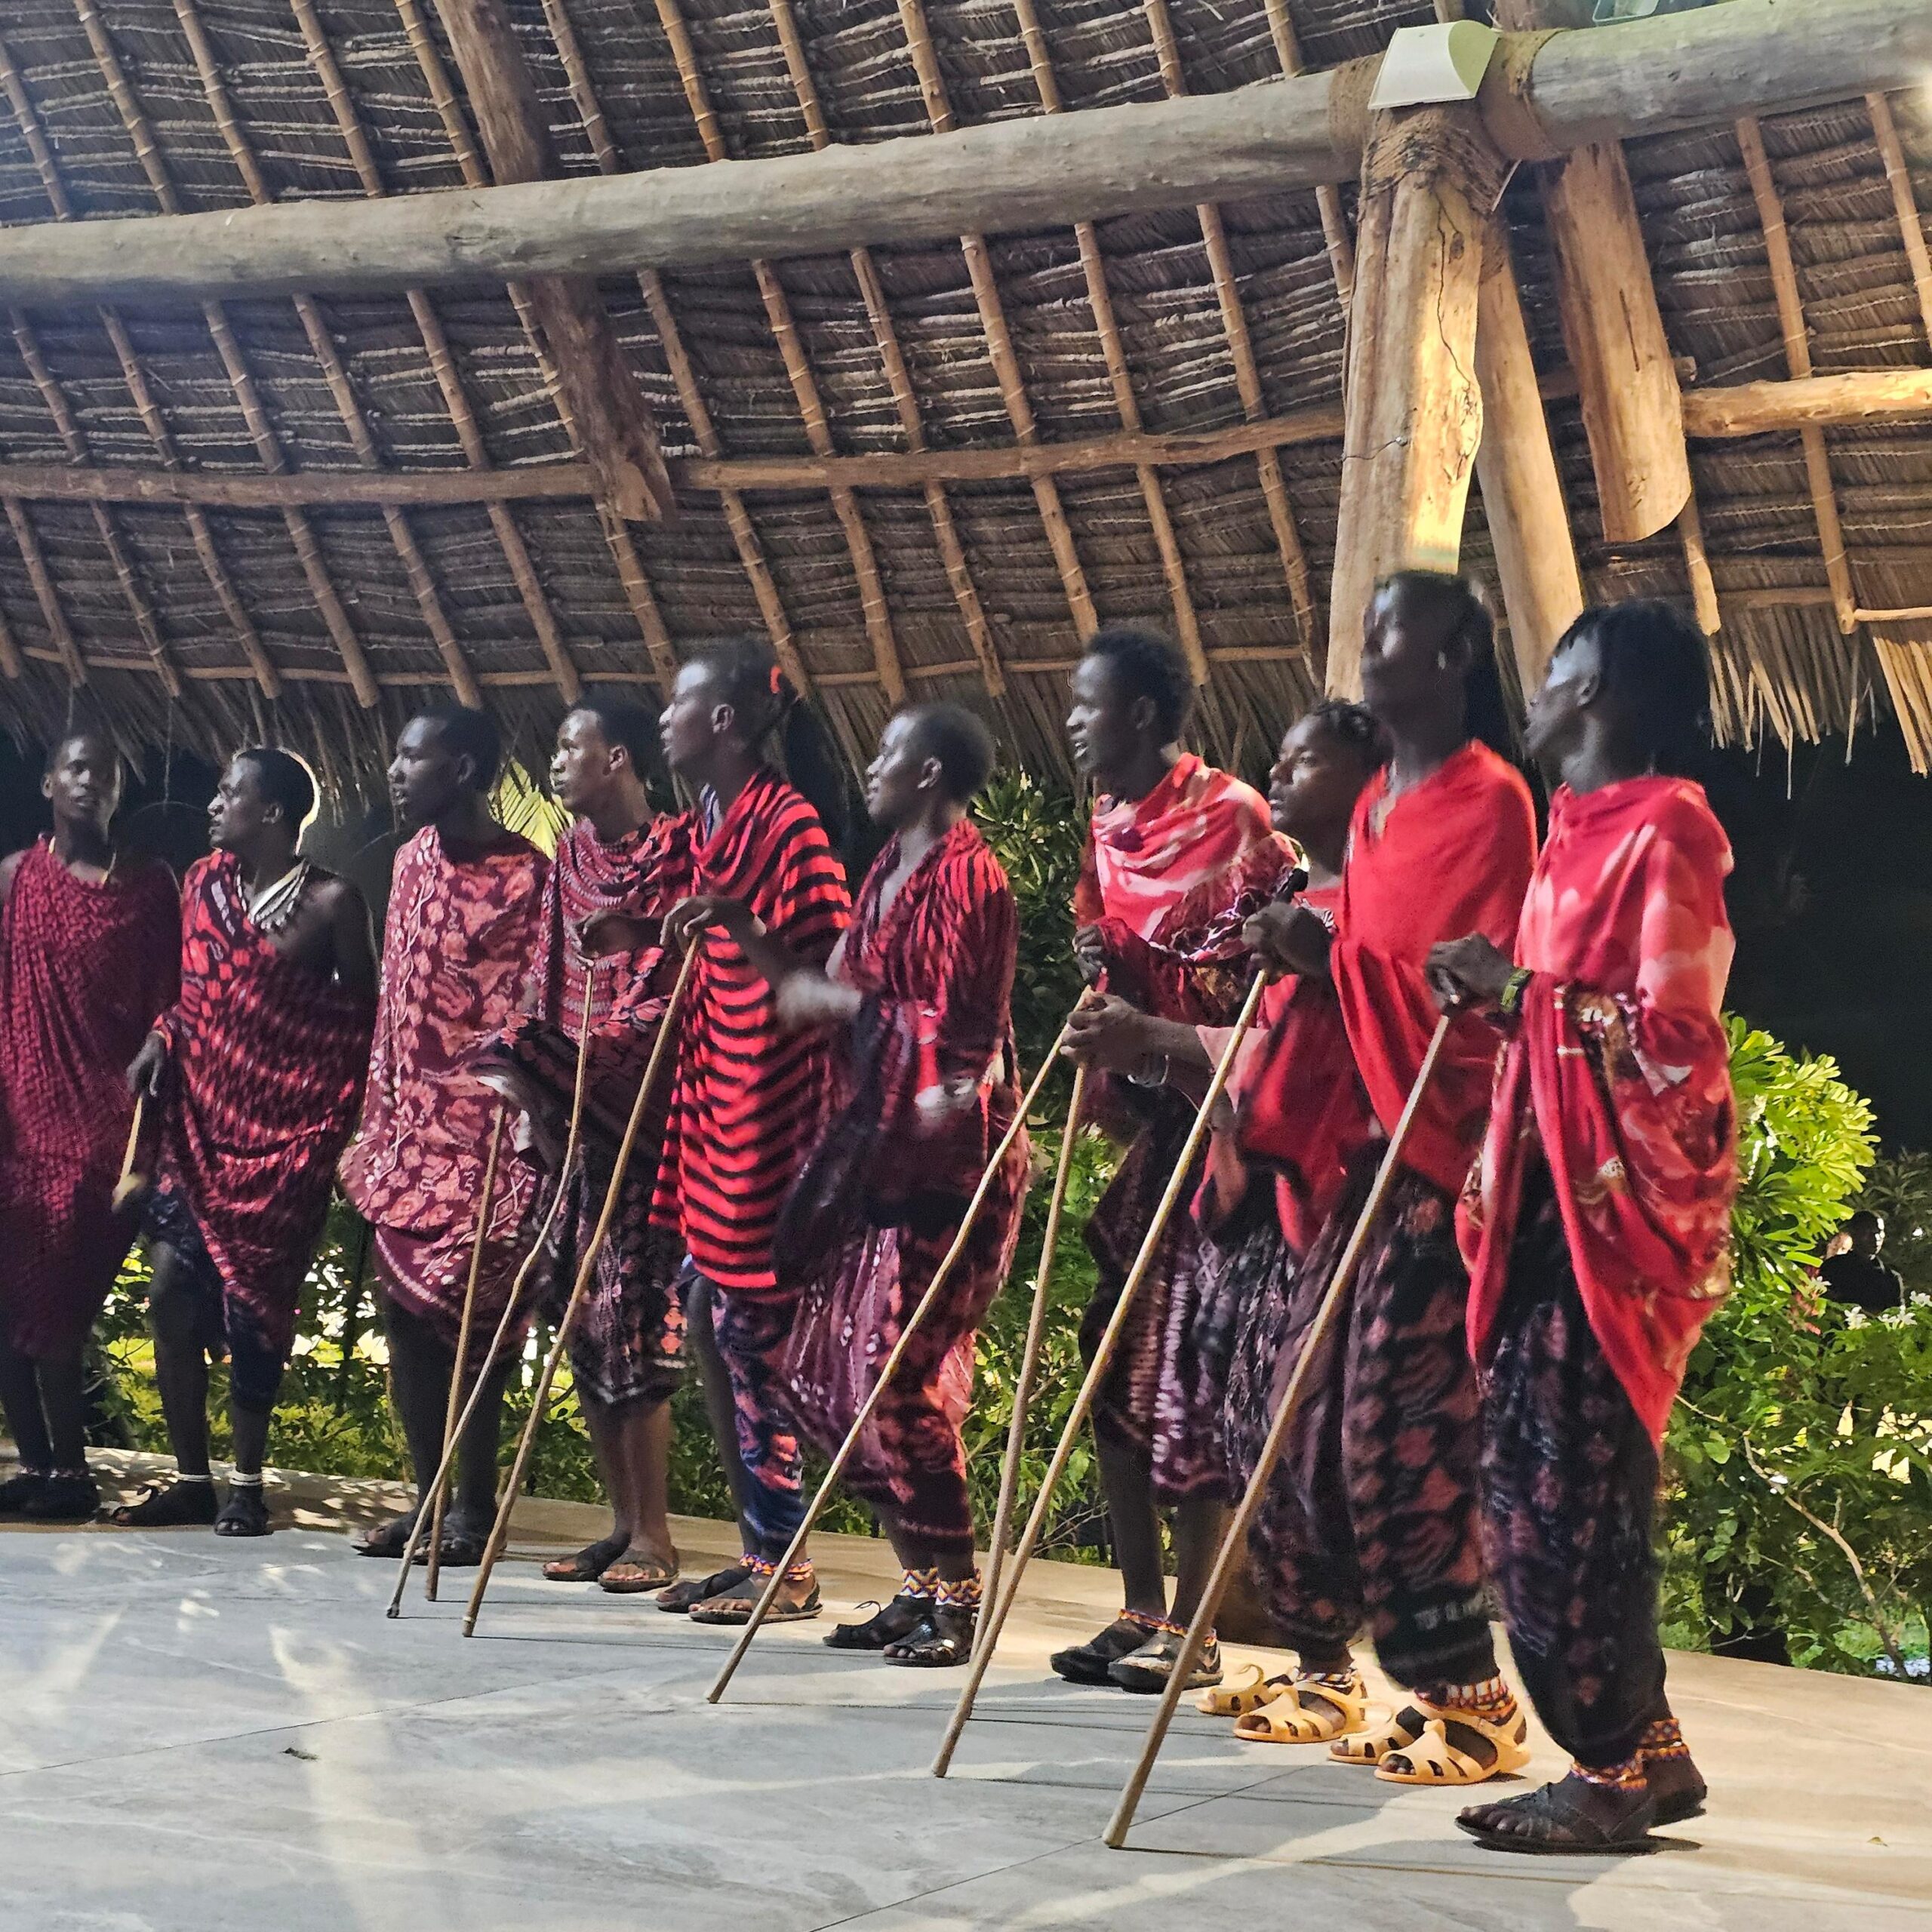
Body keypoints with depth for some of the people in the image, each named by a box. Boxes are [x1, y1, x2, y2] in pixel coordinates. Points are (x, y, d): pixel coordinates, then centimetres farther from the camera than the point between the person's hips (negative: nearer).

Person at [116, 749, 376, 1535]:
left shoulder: (332, 903, -7)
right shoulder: (204, 883, 7)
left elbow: (359, 1016, -2)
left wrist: (338, 1123, -9)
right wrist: (161, 1038, -1)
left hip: (287, 1126, -5)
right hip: (201, 1118, 5)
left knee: (250, 1306, -2)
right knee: (172, 1295, -1)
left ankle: (247, 1484, 11)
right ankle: (191, 1476, 11)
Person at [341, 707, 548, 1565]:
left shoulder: (524, 875, -10)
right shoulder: (411, 861, 12)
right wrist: (376, 1123, 16)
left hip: (483, 1130, -7)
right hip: (409, 1128, 7)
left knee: (470, 1312, -5)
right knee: (403, 1308, 7)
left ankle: (474, 1505, 4)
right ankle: (428, 1494, 16)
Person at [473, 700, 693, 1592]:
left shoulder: (674, 856, -8)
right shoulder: (571, 859, 13)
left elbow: (659, 1000, -13)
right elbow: (546, 985, 14)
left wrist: (539, 1074, -20)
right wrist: (519, 1069, 0)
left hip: (641, 1120, -7)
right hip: (571, 1124, 7)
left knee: (632, 1320, -7)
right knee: (581, 1320, 7)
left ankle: (654, 1534, 0)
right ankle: (622, 1521, 15)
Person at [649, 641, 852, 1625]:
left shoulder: (787, 824, -13)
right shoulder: (709, 821, 15)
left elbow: (829, 971, -15)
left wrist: (743, 928, -25)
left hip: (765, 1106, -10)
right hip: (713, 1100, 10)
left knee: (751, 1332, -5)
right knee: (709, 1320, 12)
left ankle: (784, 1564, 3)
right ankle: (757, 1545, 20)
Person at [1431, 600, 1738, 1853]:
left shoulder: (1662, 830, -10)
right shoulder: (1581, 832, 18)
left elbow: (1678, 1042, -17)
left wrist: (1522, 990, -13)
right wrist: (1494, 997, 9)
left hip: (1618, 1204, -9)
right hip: (1549, 1197, 9)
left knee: (1573, 1478, -9)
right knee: (1533, 1469, 7)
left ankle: (1623, 1764, -1)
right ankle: (1633, 1750, 14)